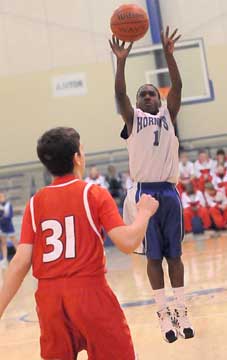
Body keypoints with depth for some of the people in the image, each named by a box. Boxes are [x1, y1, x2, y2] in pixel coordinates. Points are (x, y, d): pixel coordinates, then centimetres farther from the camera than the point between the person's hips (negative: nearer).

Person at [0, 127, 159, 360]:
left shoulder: (35, 202, 5)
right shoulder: (93, 193, -4)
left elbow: (20, 263, -2)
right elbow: (128, 242, -12)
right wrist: (144, 212, 6)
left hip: (48, 297, 4)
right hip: (89, 291, -4)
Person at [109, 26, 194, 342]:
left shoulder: (168, 115, 13)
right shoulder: (133, 118, 9)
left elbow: (177, 86, -2)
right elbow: (119, 93, -8)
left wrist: (168, 54, -13)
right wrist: (121, 61, -20)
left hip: (169, 192, 2)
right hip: (145, 193, -1)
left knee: (174, 255, 7)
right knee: (154, 257, 2)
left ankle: (181, 312, 13)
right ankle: (164, 314, 8)